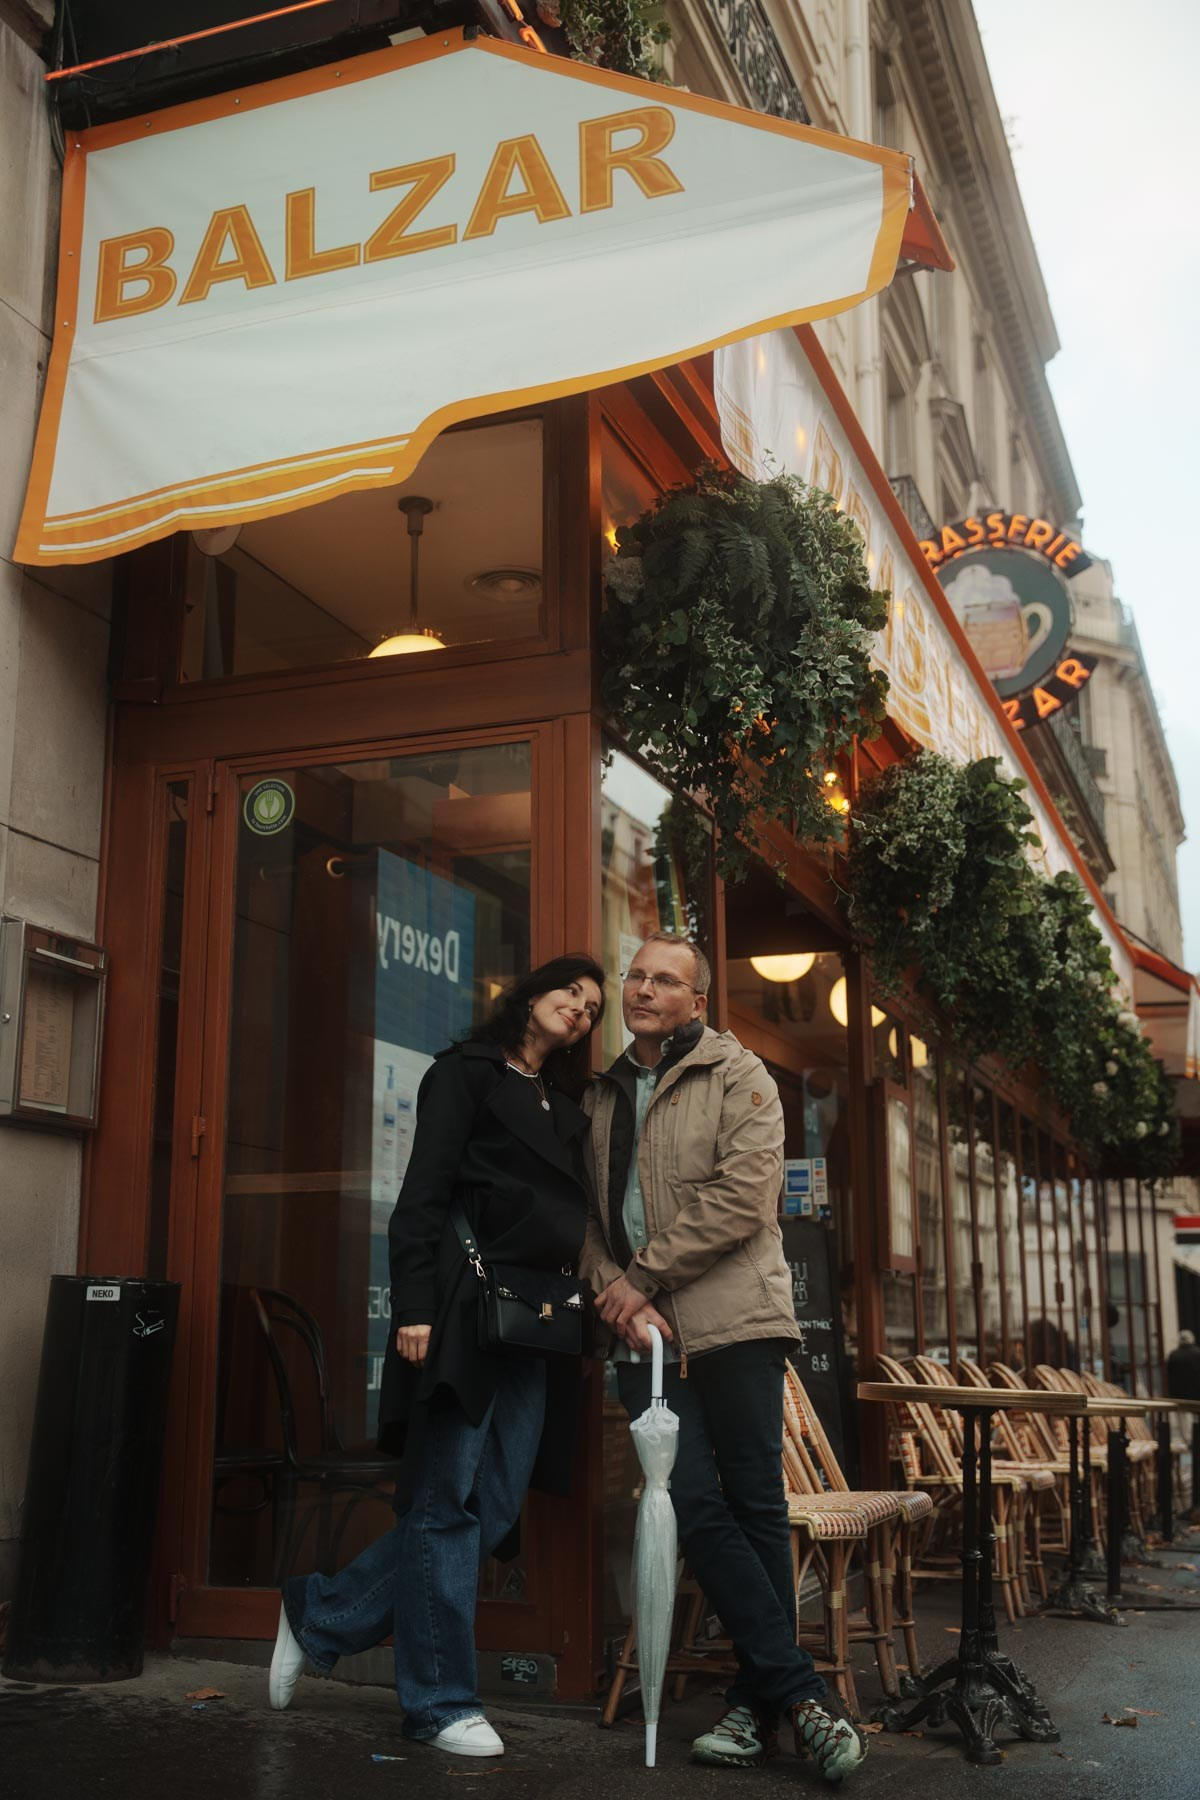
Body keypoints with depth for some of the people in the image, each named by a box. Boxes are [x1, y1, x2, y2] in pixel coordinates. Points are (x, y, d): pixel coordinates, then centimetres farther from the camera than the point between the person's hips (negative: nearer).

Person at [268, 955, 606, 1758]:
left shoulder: (565, 1107, 23)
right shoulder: (465, 1074, 4)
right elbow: (424, 1194, -6)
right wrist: (414, 1306, -17)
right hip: (465, 1310, -7)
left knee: (493, 1509, 2)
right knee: (448, 1503, -3)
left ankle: (319, 1614, 16)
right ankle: (442, 1701, 8)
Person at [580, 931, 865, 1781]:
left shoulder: (738, 1077, 1)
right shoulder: (601, 1094, 17)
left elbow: (742, 1194, -11)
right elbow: (588, 1210, 12)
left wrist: (640, 1277, -11)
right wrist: (615, 1294, -7)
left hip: (734, 1321, -4)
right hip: (643, 1330, 4)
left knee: (755, 1506, 0)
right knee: (696, 1506, -4)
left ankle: (758, 1701, 10)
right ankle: (798, 1691, 3)